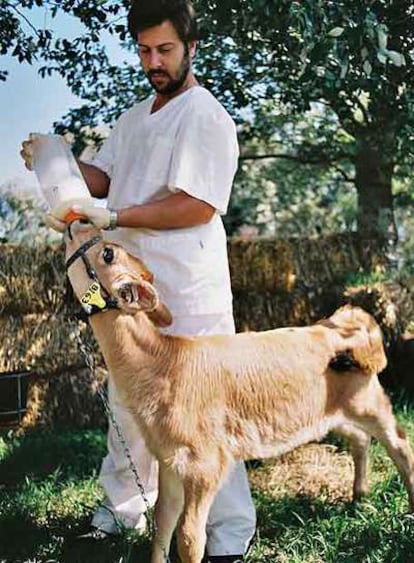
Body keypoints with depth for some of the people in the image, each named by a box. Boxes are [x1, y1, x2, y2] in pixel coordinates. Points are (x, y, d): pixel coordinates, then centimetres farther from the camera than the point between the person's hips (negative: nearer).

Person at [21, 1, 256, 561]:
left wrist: (112, 218, -23)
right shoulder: (134, 118, 17)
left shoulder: (206, 117, -9)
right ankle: (121, 508, 32)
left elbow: (198, 206, -19)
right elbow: (100, 178, 14)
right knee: (127, 403, 17)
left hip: (189, 295, -8)